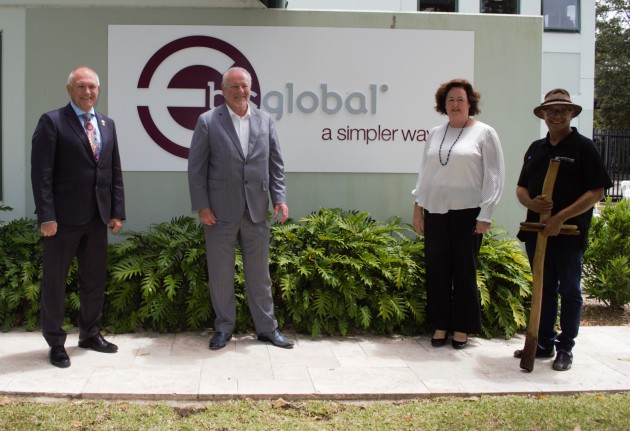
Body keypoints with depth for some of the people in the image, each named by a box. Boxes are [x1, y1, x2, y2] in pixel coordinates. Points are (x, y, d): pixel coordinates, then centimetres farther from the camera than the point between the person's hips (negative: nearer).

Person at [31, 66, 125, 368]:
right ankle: (55, 342, 19)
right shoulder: (52, 122, -5)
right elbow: (41, 172, -11)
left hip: (97, 218, 6)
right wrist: (46, 216, -16)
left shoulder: (107, 124, 12)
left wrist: (117, 211, 6)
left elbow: (115, 171, 12)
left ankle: (89, 334, 29)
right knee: (54, 281, 6)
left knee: (95, 280, 13)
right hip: (63, 218, -5)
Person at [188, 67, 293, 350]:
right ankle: (223, 327, 22)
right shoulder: (208, 121, -2)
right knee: (220, 273, 7)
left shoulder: (265, 121, 8)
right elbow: (196, 167, -3)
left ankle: (267, 328, 21)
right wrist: (201, 206, -8)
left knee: (259, 272, 10)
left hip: (256, 210, 2)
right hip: (220, 211, -2)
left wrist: (279, 198, 0)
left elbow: (275, 164, 10)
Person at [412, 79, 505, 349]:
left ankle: (462, 328, 15)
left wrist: (485, 215, -9)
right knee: (437, 270, 7)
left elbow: (493, 177, -4)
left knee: (464, 271, 3)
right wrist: (418, 208, 10)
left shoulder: (484, 133, -1)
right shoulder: (435, 134, 13)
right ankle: (440, 326, 18)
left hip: (466, 213, -4)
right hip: (435, 211, 4)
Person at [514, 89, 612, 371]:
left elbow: (596, 192, -12)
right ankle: (544, 343, 24)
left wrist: (561, 217, -20)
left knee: (569, 290, 6)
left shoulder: (583, 147, -5)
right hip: (536, 230, 5)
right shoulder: (536, 148, 12)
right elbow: (521, 187, 15)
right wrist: (530, 202, -9)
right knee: (544, 289, 13)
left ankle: (565, 348, 15)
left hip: (569, 233, -5)